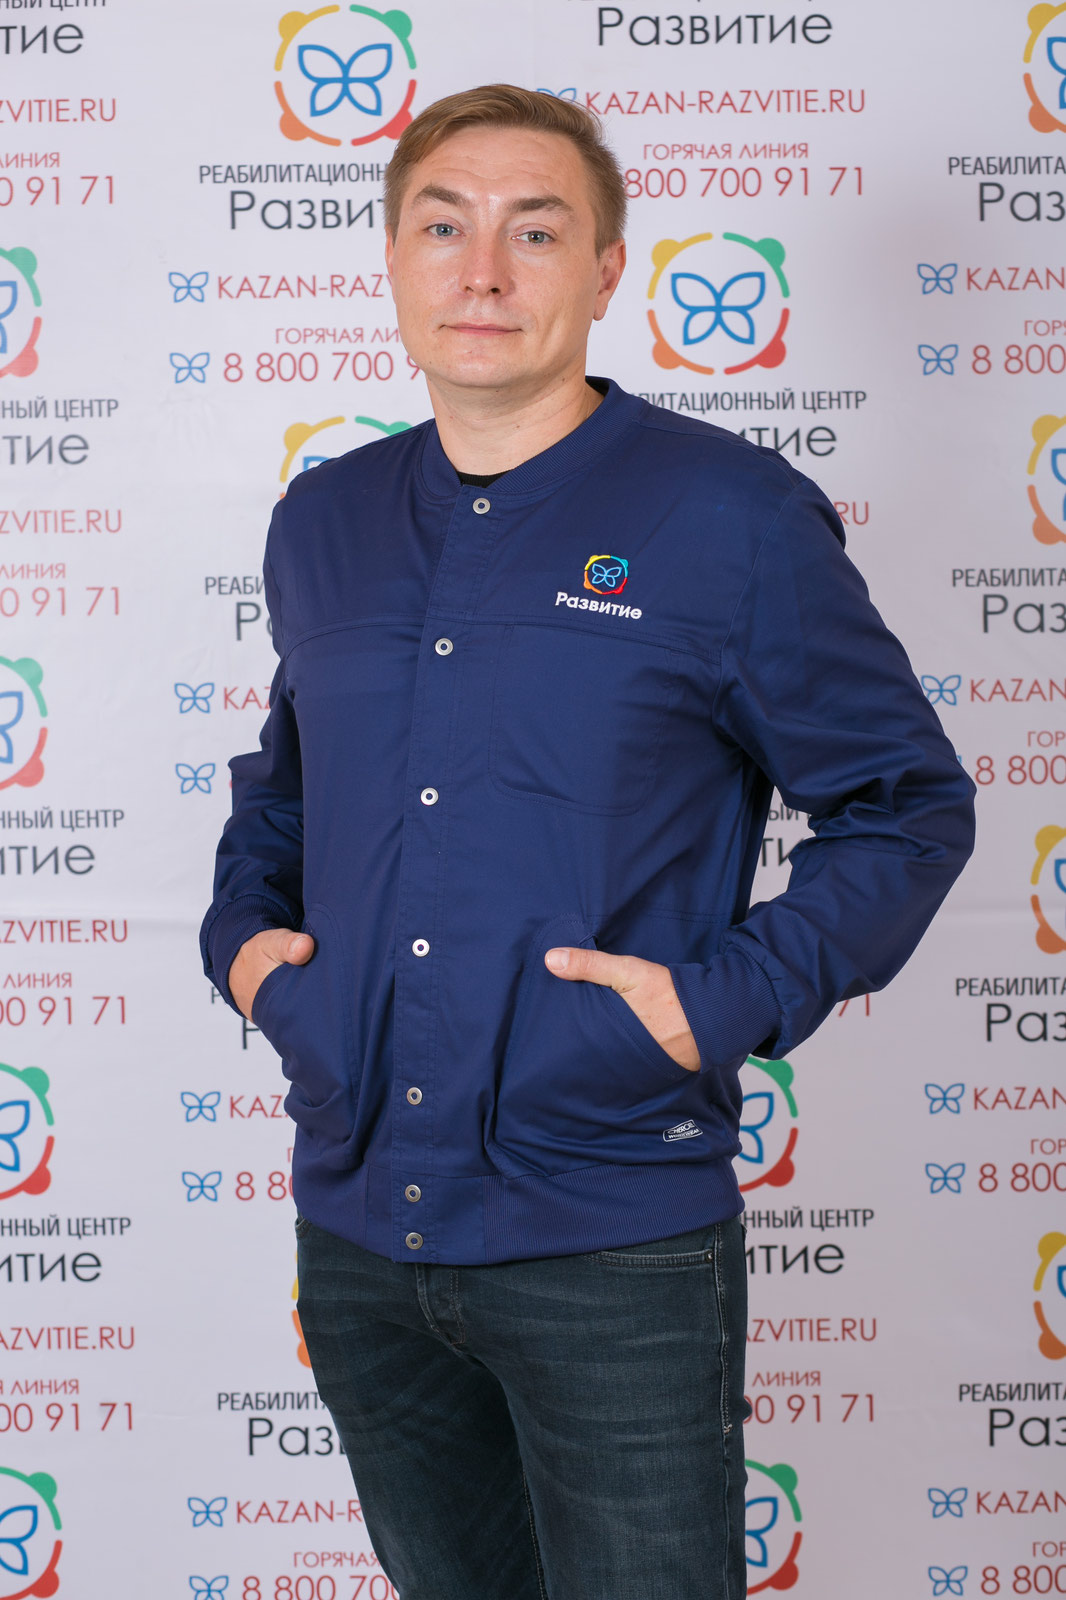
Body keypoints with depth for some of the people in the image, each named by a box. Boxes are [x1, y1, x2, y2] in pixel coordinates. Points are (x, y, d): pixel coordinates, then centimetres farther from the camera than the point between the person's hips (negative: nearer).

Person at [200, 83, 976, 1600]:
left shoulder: (736, 517, -6)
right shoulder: (321, 521, 9)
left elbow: (910, 804, -2)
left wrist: (730, 997, -14)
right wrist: (242, 930, 7)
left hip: (613, 1242, -5)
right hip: (355, 1226, 5)